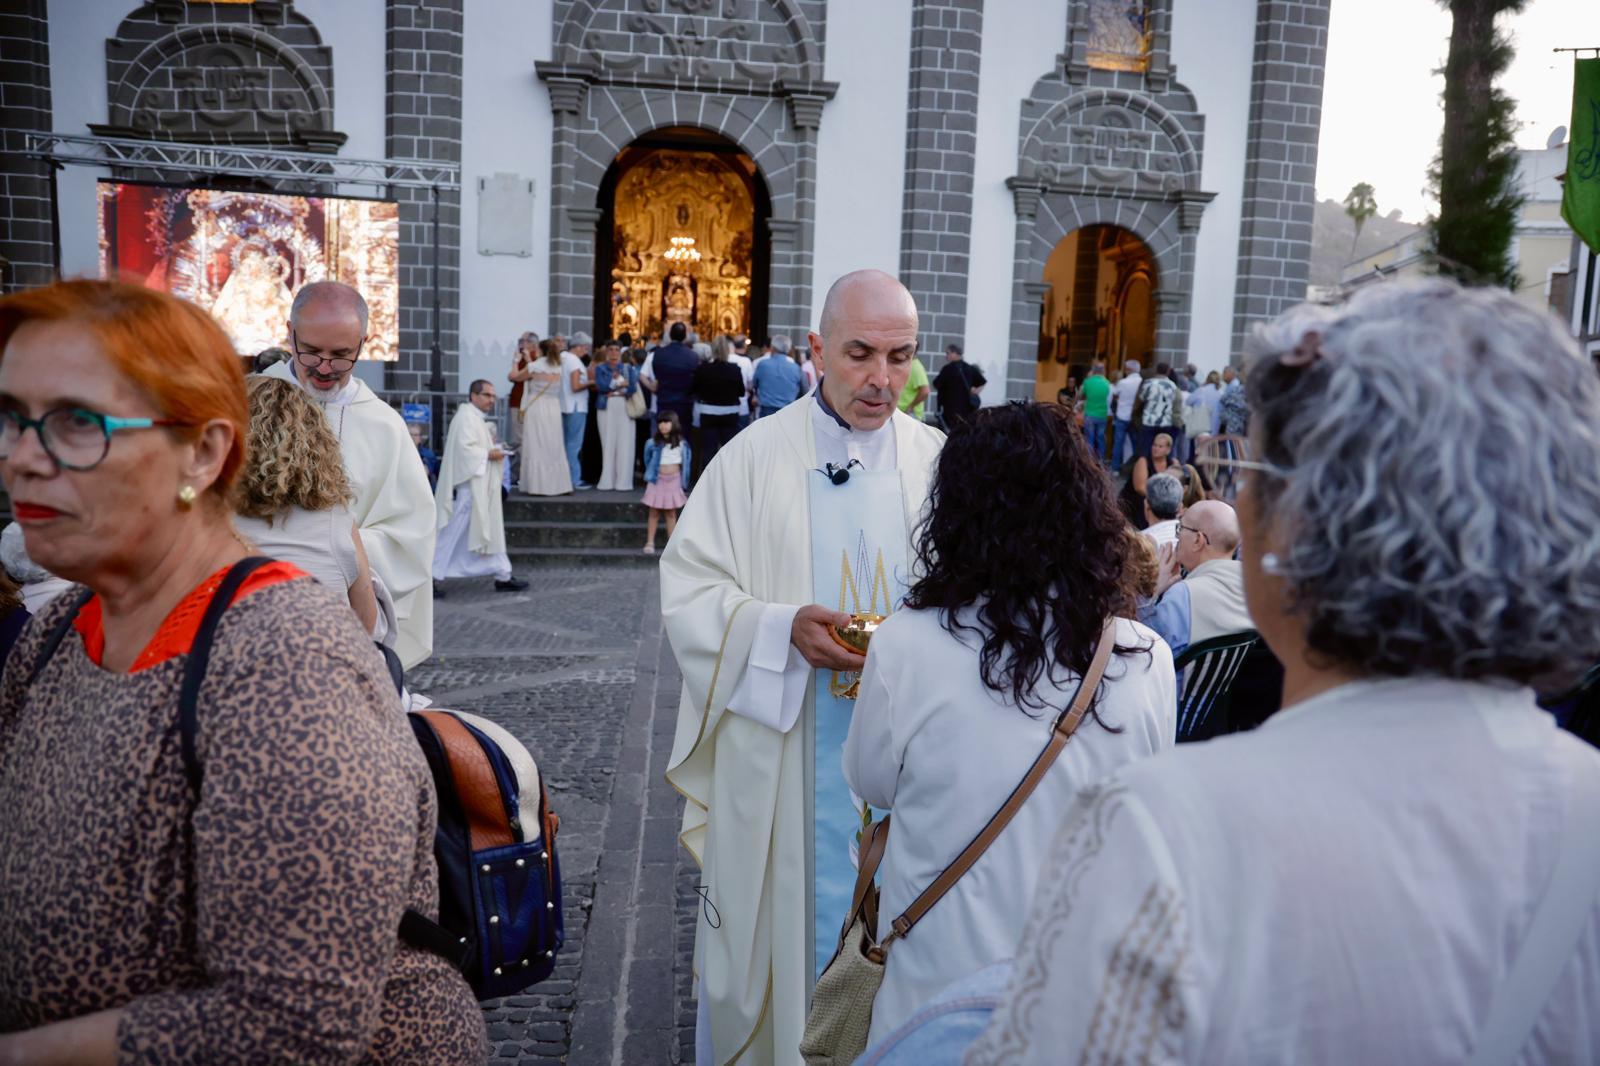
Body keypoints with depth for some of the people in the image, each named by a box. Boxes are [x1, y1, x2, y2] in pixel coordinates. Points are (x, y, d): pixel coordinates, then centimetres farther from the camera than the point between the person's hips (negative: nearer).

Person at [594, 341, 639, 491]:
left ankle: (623, 481, -6)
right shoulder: (600, 369, 11)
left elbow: (633, 388, -4)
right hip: (606, 409, 0)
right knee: (608, 443, -3)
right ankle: (607, 481, 0)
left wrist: (615, 392, -8)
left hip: (625, 409, 0)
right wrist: (620, 384, -5)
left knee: (624, 444, -6)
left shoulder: (628, 368, 11)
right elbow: (601, 385, -7)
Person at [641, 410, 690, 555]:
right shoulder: (653, 444, -8)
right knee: (654, 513, 5)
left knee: (671, 513, 7)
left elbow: (686, 462, 5)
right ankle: (650, 542, 11)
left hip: (674, 480, 1)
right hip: (658, 480, -1)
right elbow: (648, 460, 7)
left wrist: (684, 482, 5)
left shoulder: (681, 444, -3)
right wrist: (649, 475, 10)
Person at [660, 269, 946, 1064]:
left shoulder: (938, 461, 1)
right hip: (778, 753, -2)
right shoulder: (754, 456, -5)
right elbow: (688, 590, -6)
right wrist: (781, 627, -22)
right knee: (772, 924, 12)